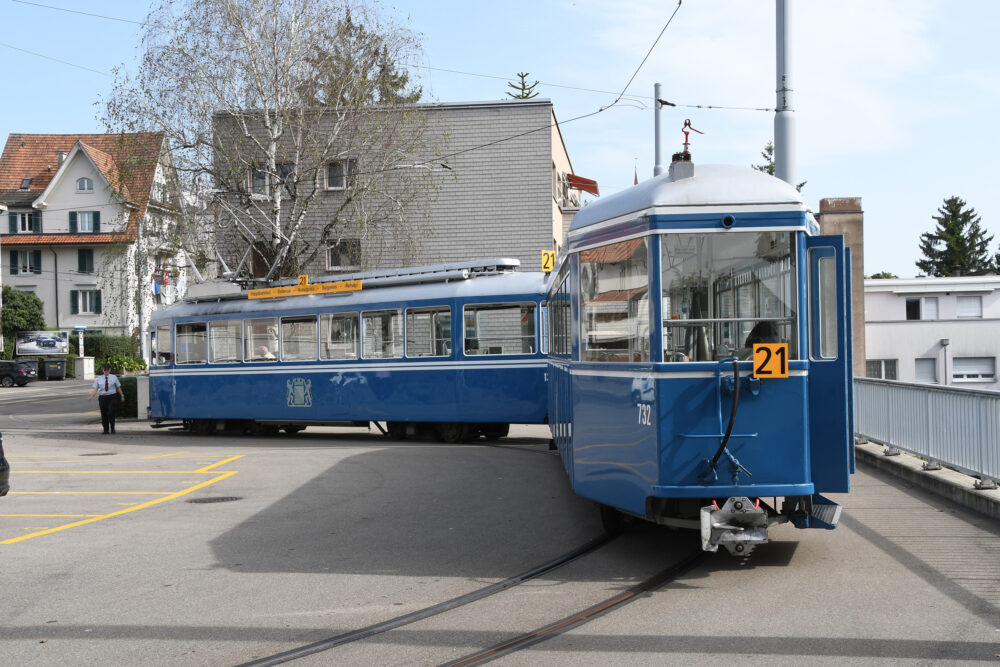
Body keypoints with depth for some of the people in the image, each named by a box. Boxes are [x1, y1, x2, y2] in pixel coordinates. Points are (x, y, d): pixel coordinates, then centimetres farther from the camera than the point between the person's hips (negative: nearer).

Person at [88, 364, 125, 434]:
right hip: (102, 397, 2)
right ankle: (106, 430, 18)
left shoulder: (114, 377, 5)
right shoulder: (99, 378, 6)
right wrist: (91, 396, -17)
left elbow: (118, 387, 13)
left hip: (112, 397, -2)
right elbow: (95, 389, -1)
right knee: (104, 414, 4)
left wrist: (122, 395, 17)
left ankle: (112, 428, -1)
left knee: (111, 412, -18)